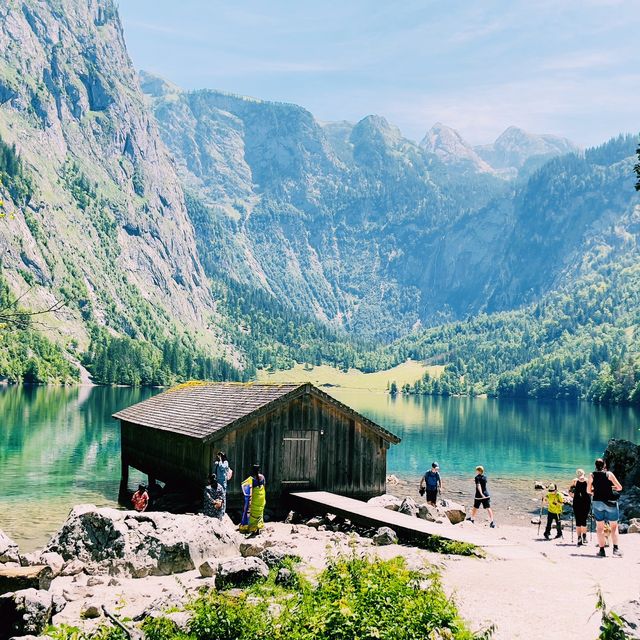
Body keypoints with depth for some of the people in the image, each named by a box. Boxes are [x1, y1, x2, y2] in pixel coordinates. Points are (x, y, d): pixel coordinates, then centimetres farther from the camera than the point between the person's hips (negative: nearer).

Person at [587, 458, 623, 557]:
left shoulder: (592, 475, 2)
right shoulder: (609, 474, -2)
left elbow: (588, 490, 6)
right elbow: (620, 487, -2)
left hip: (597, 502, 1)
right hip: (610, 502, -1)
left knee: (599, 527, 6)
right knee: (614, 526, 5)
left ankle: (602, 550, 3)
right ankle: (615, 548, -6)